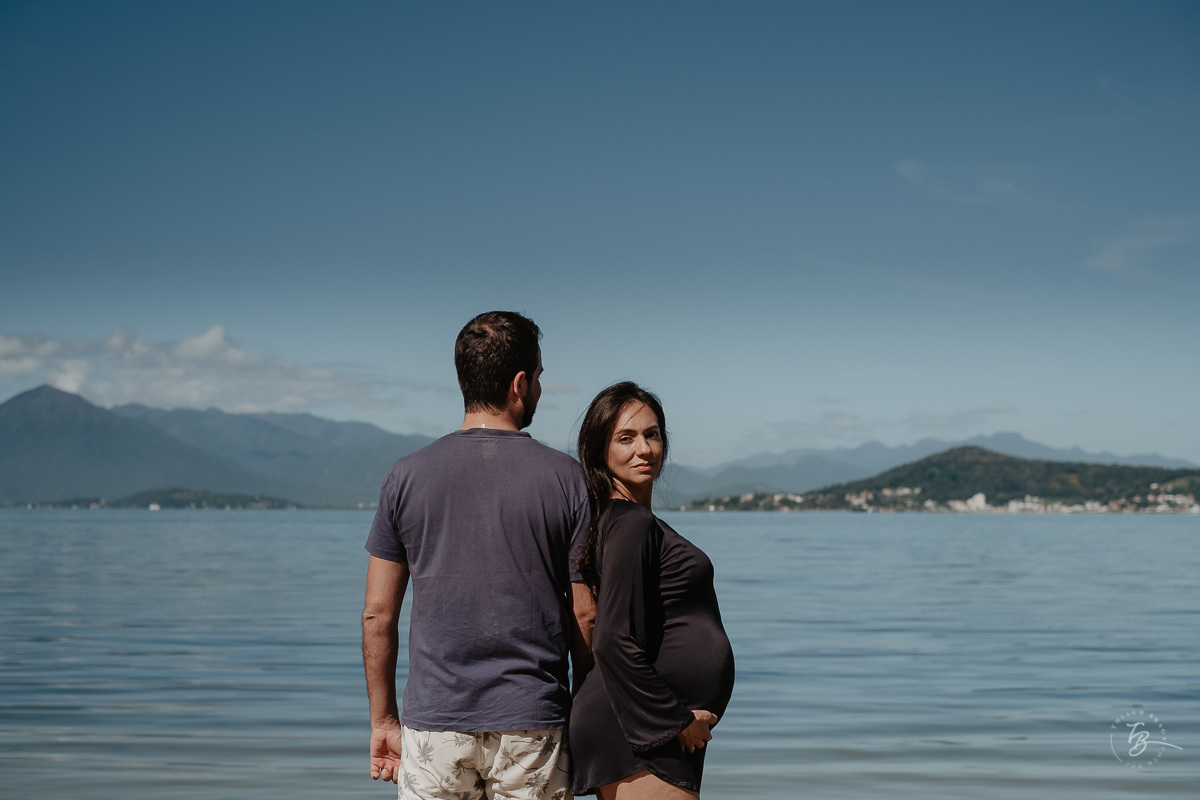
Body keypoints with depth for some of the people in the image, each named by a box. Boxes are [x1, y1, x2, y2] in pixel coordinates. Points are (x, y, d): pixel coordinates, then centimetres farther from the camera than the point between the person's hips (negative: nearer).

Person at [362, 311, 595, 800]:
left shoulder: (407, 476, 0)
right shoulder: (564, 477, -3)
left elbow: (378, 614, 2)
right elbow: (586, 615, -1)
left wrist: (383, 720, 12)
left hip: (435, 727, 1)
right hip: (533, 725, -1)